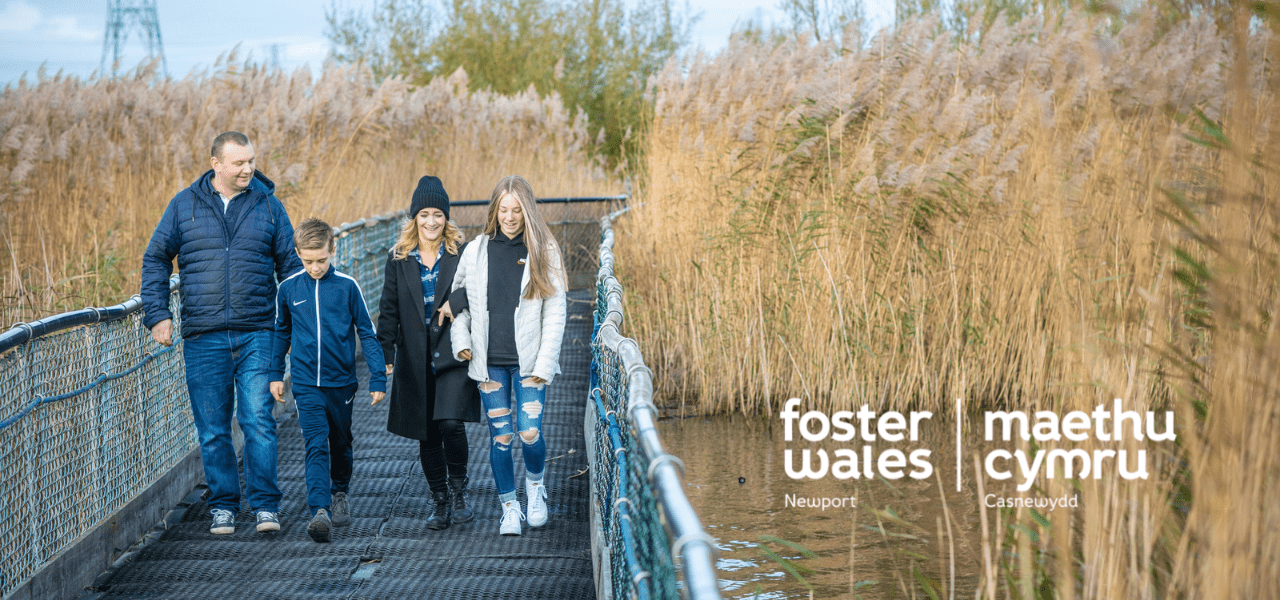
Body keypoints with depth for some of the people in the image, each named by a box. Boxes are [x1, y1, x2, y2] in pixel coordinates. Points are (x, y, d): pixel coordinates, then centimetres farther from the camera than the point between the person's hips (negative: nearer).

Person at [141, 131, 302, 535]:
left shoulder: (268, 206, 7)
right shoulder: (184, 206, 6)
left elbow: (289, 264, 13)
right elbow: (155, 260, 12)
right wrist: (158, 314, 3)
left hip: (257, 335, -1)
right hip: (204, 338, 1)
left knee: (258, 422, -6)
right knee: (212, 429, 5)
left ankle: (265, 505, 2)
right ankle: (222, 506, 15)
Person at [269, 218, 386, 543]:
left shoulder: (347, 286, -5)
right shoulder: (289, 288, 0)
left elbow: (367, 333, 1)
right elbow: (281, 333, 16)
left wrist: (378, 377, -1)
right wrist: (276, 373, 18)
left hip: (341, 381, 1)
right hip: (306, 384, 0)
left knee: (341, 443, 16)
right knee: (316, 446, -13)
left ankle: (339, 493, 39)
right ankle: (320, 511, -21)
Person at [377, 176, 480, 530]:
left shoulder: (462, 254, 1)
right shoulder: (398, 259, 7)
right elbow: (388, 311, 9)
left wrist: (457, 301, -21)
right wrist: (386, 355, 4)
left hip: (453, 355, -3)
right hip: (415, 360, 3)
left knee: (450, 423, -17)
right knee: (427, 435, 7)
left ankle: (458, 489, 5)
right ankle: (440, 502, 20)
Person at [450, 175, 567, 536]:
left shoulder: (544, 251, -1)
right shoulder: (476, 251, 5)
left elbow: (555, 312, -2)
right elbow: (457, 298, 15)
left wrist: (544, 364, -9)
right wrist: (461, 341, 1)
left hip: (528, 361, -2)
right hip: (489, 361, 2)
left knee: (530, 432, -11)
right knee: (500, 437, 2)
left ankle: (534, 483, 19)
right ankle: (509, 508, 17)